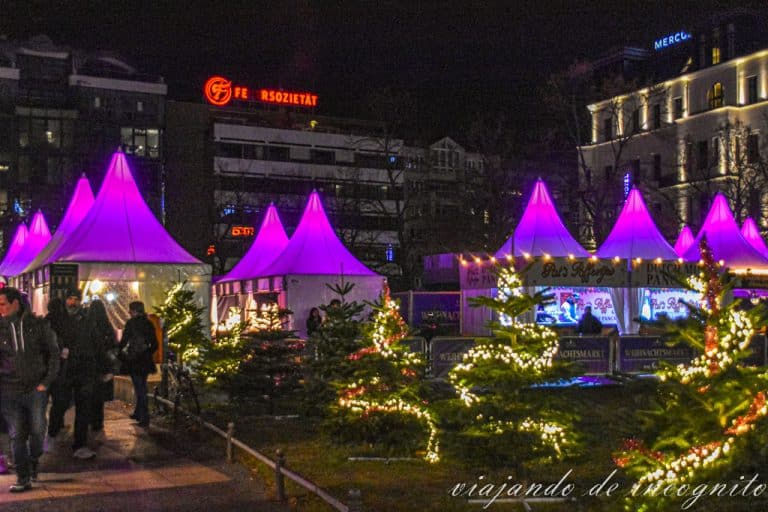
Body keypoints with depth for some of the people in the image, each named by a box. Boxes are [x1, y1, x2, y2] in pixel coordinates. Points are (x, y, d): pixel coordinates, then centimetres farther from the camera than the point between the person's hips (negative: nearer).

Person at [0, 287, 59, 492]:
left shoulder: (38, 325, -1)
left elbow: (53, 353, 4)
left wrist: (47, 381, -2)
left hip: (36, 389, -1)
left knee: (37, 430, 3)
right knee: (17, 435, 3)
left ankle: (34, 463, 30)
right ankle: (23, 478, 10)